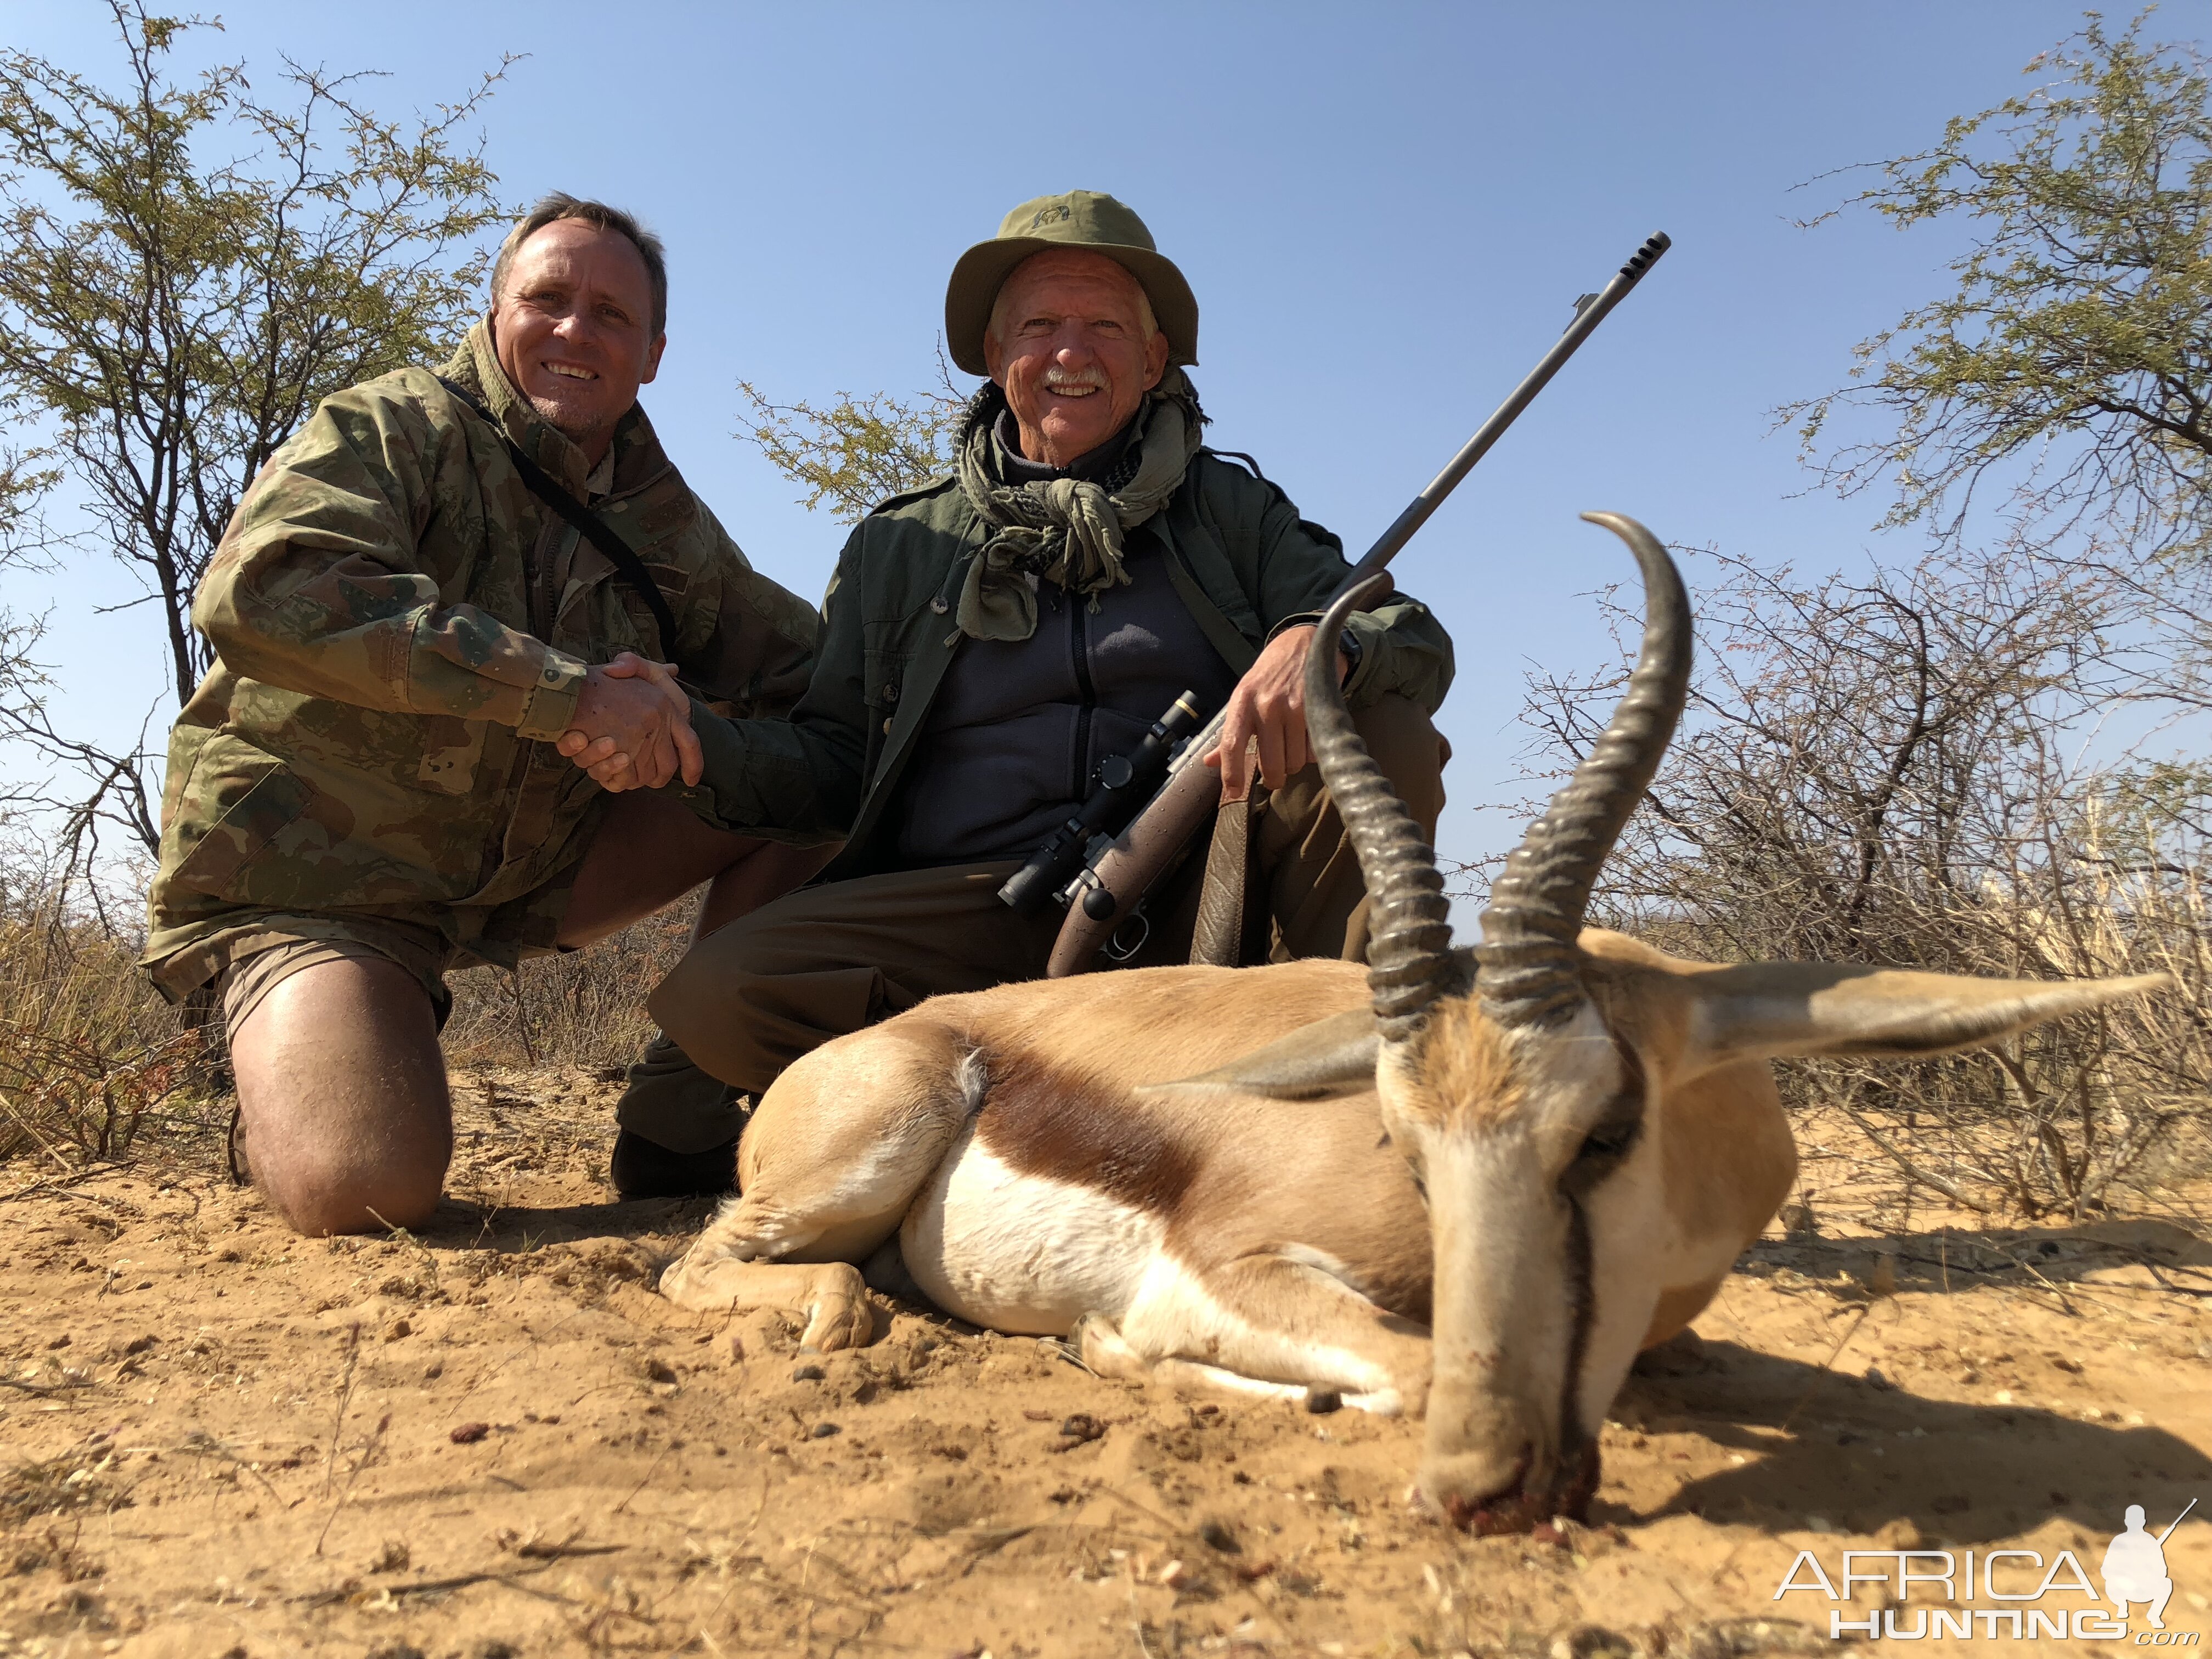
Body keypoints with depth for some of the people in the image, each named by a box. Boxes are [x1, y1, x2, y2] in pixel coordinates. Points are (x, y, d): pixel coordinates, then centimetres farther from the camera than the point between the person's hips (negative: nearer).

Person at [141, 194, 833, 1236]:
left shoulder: (667, 529, 5)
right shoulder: (396, 428, -11)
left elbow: (810, 665, 8)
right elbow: (262, 590, -30)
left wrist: (676, 714, -15)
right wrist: (569, 691, -35)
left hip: (528, 866, 5)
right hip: (314, 872, -5)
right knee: (368, 1188, -28)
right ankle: (290, 1069, 9)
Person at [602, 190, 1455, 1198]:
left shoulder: (1227, 511, 15)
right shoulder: (898, 550, 16)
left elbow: (1422, 646, 3)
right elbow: (834, 769, 12)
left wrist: (1319, 641, -22)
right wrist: (685, 742, -9)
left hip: (1191, 901, 0)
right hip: (971, 913, 0)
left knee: (1377, 723, -23)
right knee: (713, 994, -24)